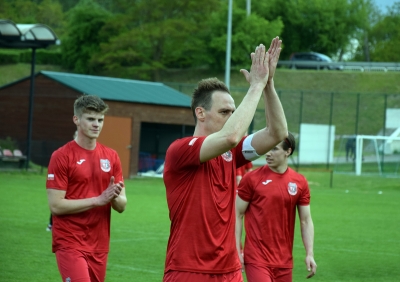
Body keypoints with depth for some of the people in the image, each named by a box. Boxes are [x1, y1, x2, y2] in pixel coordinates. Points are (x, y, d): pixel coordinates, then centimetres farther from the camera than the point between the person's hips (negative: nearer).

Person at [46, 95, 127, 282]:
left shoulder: (111, 157, 9)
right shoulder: (61, 156, -7)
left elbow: (121, 206, 10)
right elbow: (56, 205, -13)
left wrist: (114, 197, -13)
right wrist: (98, 199, -18)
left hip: (99, 245, 6)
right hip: (70, 244, -6)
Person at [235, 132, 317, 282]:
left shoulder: (300, 182, 4)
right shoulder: (252, 178, -4)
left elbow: (306, 221, 9)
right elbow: (237, 215, -1)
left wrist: (310, 254, 0)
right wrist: (237, 250, -7)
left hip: (284, 260, 4)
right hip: (256, 258, -4)